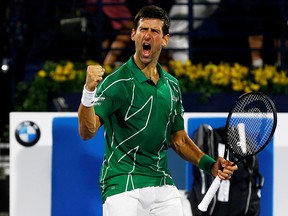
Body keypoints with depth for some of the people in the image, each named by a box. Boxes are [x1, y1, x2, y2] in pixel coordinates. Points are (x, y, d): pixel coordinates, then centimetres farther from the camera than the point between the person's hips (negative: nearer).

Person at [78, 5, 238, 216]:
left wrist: (210, 164, 7)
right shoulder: (116, 82, -9)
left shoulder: (172, 85, 11)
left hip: (164, 186, 6)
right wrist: (88, 91, -38)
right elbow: (88, 131, -21)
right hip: (123, 188, -6)